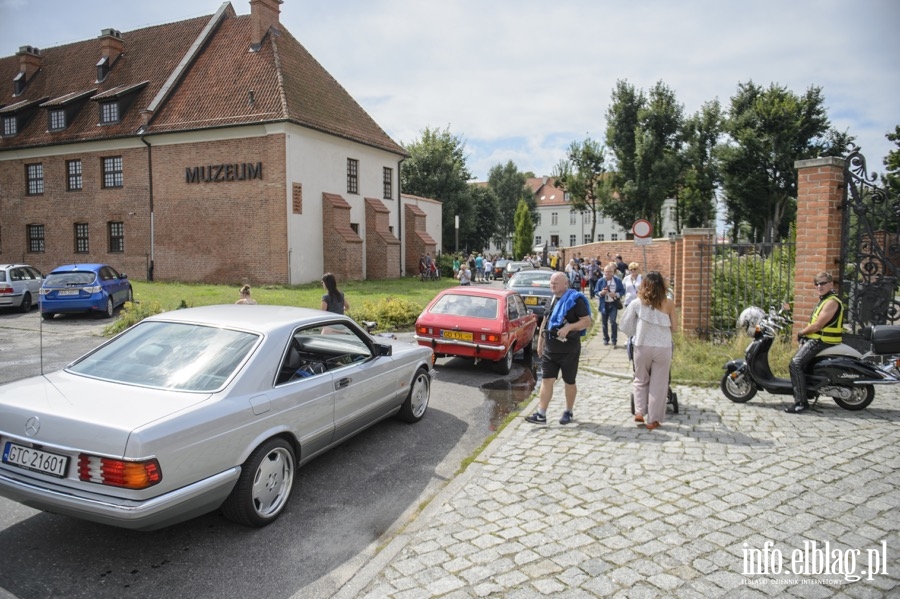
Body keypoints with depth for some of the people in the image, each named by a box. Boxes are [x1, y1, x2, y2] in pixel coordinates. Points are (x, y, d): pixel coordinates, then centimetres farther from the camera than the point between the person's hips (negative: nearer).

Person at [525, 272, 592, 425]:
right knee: (546, 380, 2)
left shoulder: (575, 299, -11)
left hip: (569, 350, -6)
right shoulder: (552, 299, 10)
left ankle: (569, 412, 26)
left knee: (569, 382, 9)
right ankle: (541, 415, 3)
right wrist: (540, 342, 18)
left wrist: (568, 327, -28)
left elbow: (587, 322, -16)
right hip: (549, 349, 6)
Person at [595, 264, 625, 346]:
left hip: (613, 304, -2)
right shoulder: (600, 281, -3)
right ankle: (606, 339, 27)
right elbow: (596, 292, 1)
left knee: (613, 322, -12)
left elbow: (623, 291, 1)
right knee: (605, 323, 11)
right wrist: (601, 293, -20)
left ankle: (614, 340, -2)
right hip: (604, 304, 2)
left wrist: (616, 294, -17)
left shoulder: (617, 280, -3)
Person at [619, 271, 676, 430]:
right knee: (658, 384, 9)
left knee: (641, 381, 20)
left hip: (642, 347, 1)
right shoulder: (668, 303, -4)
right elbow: (673, 328, 4)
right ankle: (653, 420, 13)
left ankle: (639, 412, 11)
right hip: (663, 348, -1)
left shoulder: (637, 303, -3)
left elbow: (625, 326, 1)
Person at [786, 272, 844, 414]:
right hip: (816, 339, 11)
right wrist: (804, 332, 6)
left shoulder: (832, 302, -15)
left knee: (795, 364, -22)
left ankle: (801, 402, -23)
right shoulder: (824, 299, 18)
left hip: (822, 341, -11)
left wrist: (801, 332, -5)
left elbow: (817, 326, -20)